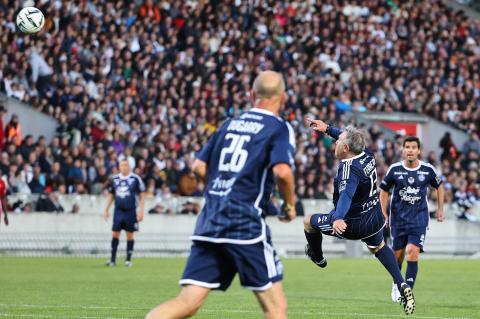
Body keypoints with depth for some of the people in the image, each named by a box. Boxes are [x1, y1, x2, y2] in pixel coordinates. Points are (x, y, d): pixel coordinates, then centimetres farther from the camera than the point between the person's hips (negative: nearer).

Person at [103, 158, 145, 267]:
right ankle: (112, 260, 4)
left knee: (130, 235, 3)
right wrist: (106, 210, 13)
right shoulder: (114, 179, 6)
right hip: (118, 211, 3)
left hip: (131, 211, -3)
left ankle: (128, 259, 12)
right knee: (115, 234, 0)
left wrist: (141, 210, -7)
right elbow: (110, 195, 16)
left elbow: (142, 195, -1)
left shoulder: (135, 179, -5)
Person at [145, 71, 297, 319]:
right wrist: (290, 205, 0)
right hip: (245, 224, -6)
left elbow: (199, 167, 17)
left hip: (209, 223, 6)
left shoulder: (229, 124, 18)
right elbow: (282, 171, -17)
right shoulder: (280, 129, 0)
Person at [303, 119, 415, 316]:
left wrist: (338, 219, -62)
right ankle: (401, 285, 18)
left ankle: (317, 257, 42)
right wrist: (327, 129, 24)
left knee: (308, 221, 15)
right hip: (375, 221, 8)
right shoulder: (367, 155, -5)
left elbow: (346, 195, -47)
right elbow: (351, 139, 17)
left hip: (353, 225, -8)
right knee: (378, 247, 35)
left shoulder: (349, 169, -30)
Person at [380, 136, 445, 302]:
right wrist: (384, 214, 2)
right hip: (398, 218, 1)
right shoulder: (394, 169, -4)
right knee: (398, 254, 8)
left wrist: (440, 209, 14)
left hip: (419, 218, -1)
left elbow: (439, 186, 16)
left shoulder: (428, 170, -4)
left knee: (413, 252, -18)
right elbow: (384, 191, 8)